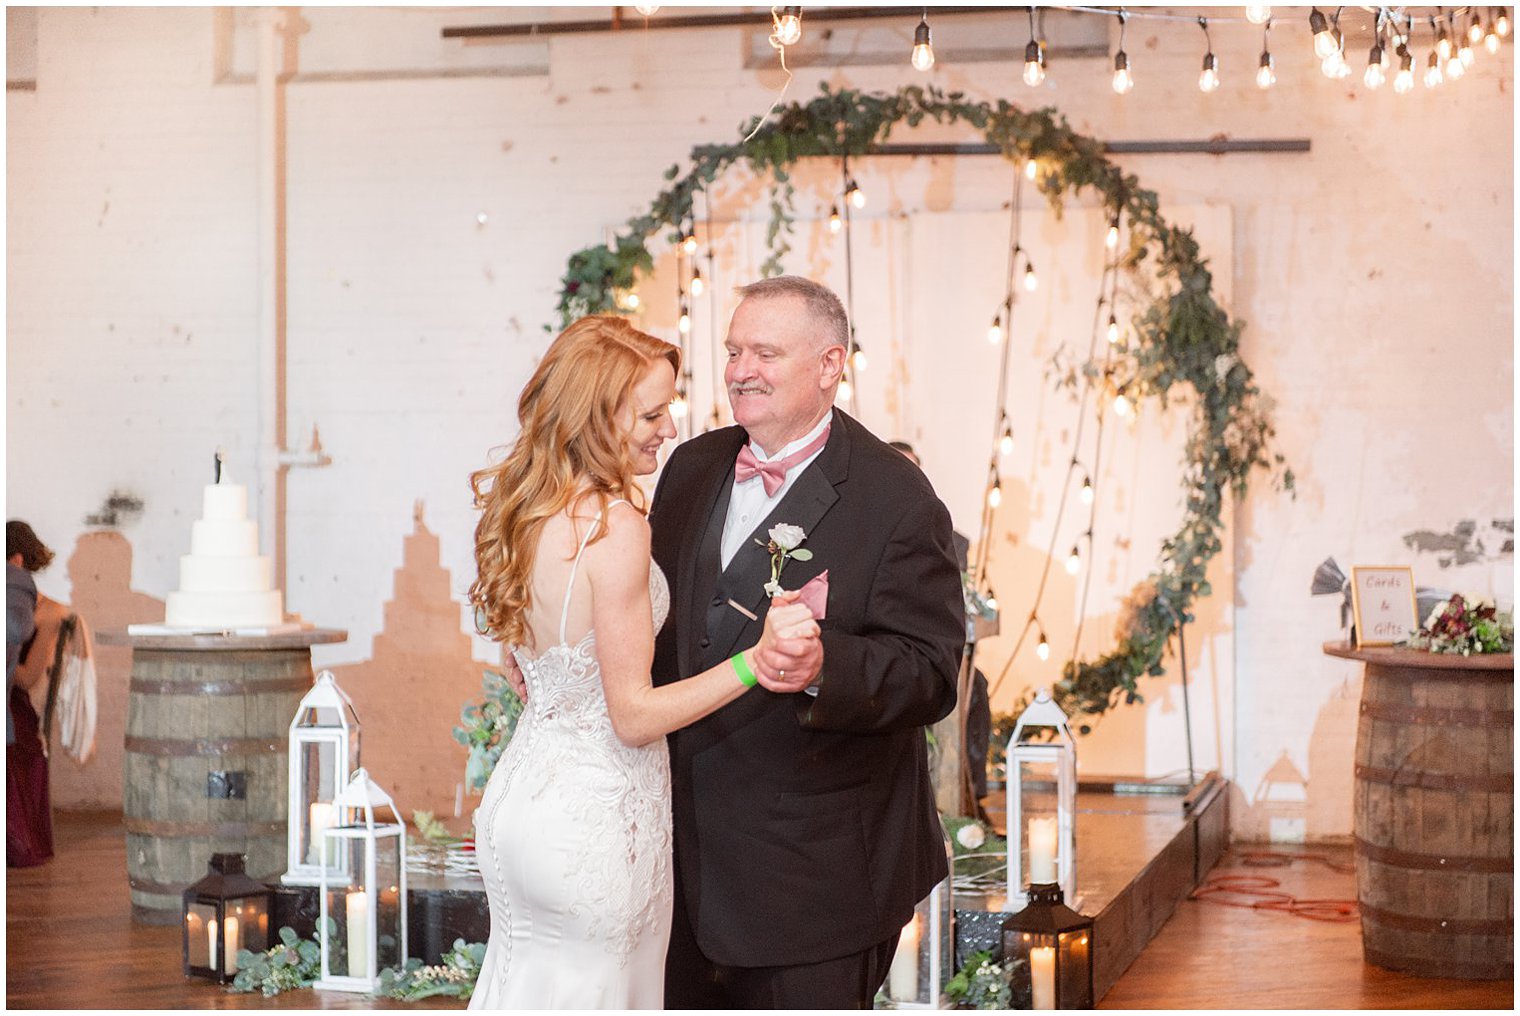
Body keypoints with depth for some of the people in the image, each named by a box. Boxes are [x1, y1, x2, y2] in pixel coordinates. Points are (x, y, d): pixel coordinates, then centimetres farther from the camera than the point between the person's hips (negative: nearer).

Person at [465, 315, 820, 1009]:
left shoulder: (515, 507, 2)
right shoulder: (614, 526, -23)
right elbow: (633, 715, -19)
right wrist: (753, 662, -27)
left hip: (523, 792, 8)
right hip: (598, 816, -8)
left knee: (526, 993, 18)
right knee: (588, 997, 6)